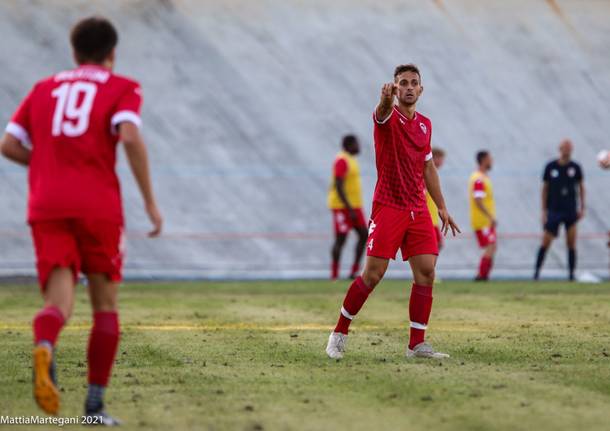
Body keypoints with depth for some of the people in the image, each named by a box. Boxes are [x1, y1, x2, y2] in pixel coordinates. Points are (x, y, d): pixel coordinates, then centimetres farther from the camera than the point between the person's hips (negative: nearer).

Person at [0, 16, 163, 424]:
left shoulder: (44, 89, 19)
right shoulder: (123, 89, 7)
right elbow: (130, 136, -13)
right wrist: (151, 201, -9)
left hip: (46, 208, 2)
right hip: (98, 204, -2)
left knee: (60, 302, -5)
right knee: (106, 304, 12)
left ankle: (44, 349, -41)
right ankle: (95, 403, 9)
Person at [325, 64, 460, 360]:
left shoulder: (424, 124, 13)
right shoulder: (388, 118, -6)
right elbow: (383, 112, -32)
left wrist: (441, 207, 19)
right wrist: (386, 100, -56)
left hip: (418, 210, 6)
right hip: (388, 208, -6)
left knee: (426, 274, -3)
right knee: (372, 275, -8)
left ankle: (417, 344, 4)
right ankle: (339, 333, 8)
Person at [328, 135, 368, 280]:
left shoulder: (351, 160, 15)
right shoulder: (342, 161, -16)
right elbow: (338, 186, -22)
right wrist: (349, 209, -25)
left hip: (354, 206, 10)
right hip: (343, 207, -10)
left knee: (364, 234, 4)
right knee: (341, 239, -7)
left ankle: (354, 271, 8)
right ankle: (334, 274, 0)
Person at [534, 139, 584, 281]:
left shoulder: (575, 167, 2)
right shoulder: (550, 167, -1)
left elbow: (581, 187, 11)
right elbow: (545, 188, 4)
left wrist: (582, 208, 5)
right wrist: (544, 210, 1)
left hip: (571, 211, 1)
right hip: (554, 210, -1)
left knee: (571, 244, -1)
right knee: (546, 242, -5)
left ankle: (572, 274, 5)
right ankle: (537, 270, 6)